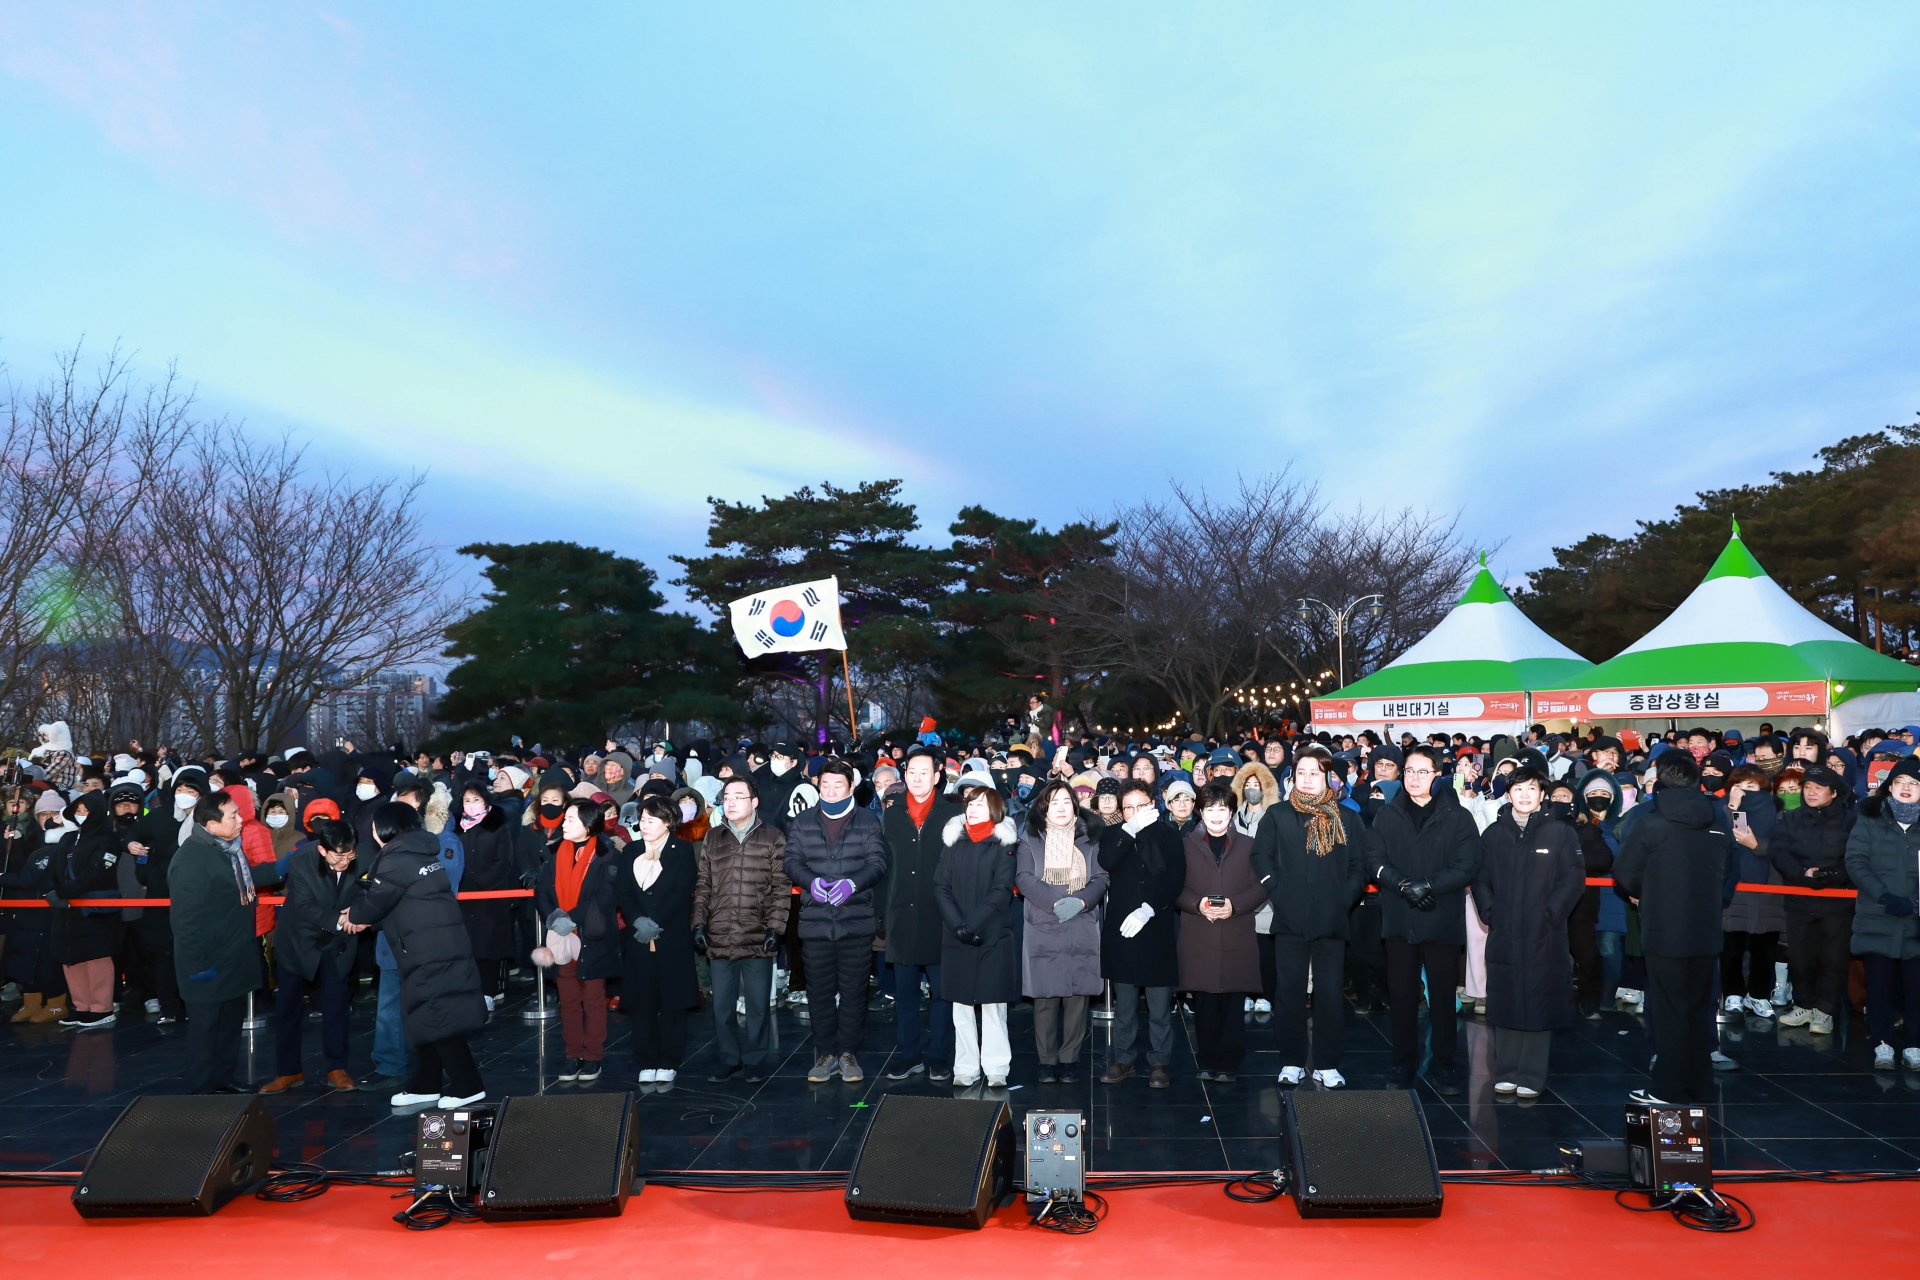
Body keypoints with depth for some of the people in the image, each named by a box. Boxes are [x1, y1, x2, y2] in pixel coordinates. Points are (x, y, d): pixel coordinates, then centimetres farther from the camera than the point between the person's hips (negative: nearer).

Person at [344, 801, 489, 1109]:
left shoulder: (396, 860, -12)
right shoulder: (421, 853, 16)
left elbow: (377, 900, -3)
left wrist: (352, 916, 17)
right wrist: (365, 919, 18)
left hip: (430, 952, -10)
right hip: (445, 946, 10)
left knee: (437, 1018, -5)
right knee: (427, 1016, 16)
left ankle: (467, 1086, -2)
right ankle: (425, 1085, 24)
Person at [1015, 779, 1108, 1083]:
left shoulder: (1088, 840, 11)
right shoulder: (1029, 839, 6)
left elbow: (1101, 879, 4)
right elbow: (1024, 878, -5)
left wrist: (1080, 902, -14)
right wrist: (1056, 903, -16)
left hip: (1082, 930, 1)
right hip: (1042, 930, -1)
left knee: (1077, 995, 1)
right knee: (1046, 997, -1)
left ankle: (1070, 1059, 11)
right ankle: (1047, 1060, 9)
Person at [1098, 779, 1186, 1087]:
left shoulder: (1169, 836, 2)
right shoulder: (1113, 835, 8)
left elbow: (1175, 880, -6)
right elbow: (1106, 863, -13)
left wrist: (1148, 909, -15)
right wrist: (1131, 829, -14)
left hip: (1157, 930, -2)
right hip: (1120, 931, 2)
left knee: (1160, 1007, 2)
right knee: (1124, 1005, 10)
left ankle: (1160, 1063, 15)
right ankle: (1122, 1059, 22)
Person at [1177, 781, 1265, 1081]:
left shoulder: (1247, 845, 9)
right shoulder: (1187, 845, 8)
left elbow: (1260, 887, 4)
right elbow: (1176, 888, 4)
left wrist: (1234, 906, -11)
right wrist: (1198, 904, -13)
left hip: (1237, 940, 0)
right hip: (1198, 939, 0)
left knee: (1232, 1004, 2)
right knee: (1204, 1004, 3)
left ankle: (1229, 1064, 12)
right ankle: (1206, 1062, 15)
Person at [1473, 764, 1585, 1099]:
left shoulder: (1560, 832, 0)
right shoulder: (1493, 833, 9)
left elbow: (1573, 879, -3)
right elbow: (1480, 879, 10)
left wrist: (1551, 915, -10)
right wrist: (1489, 913, -2)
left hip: (1544, 936, -2)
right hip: (1503, 934, 2)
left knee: (1540, 1005, 2)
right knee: (1504, 1005, 6)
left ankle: (1532, 1076, 10)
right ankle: (1505, 1072, 15)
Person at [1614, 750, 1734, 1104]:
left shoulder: (1650, 821, -13)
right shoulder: (1719, 818, 4)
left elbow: (1625, 873, -8)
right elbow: (1728, 872, 11)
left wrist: (1642, 894, 12)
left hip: (1664, 932, -5)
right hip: (1707, 932, 5)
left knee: (1669, 1011, 3)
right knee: (1699, 1010, 15)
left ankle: (1669, 1089, 9)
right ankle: (1700, 1086, 23)